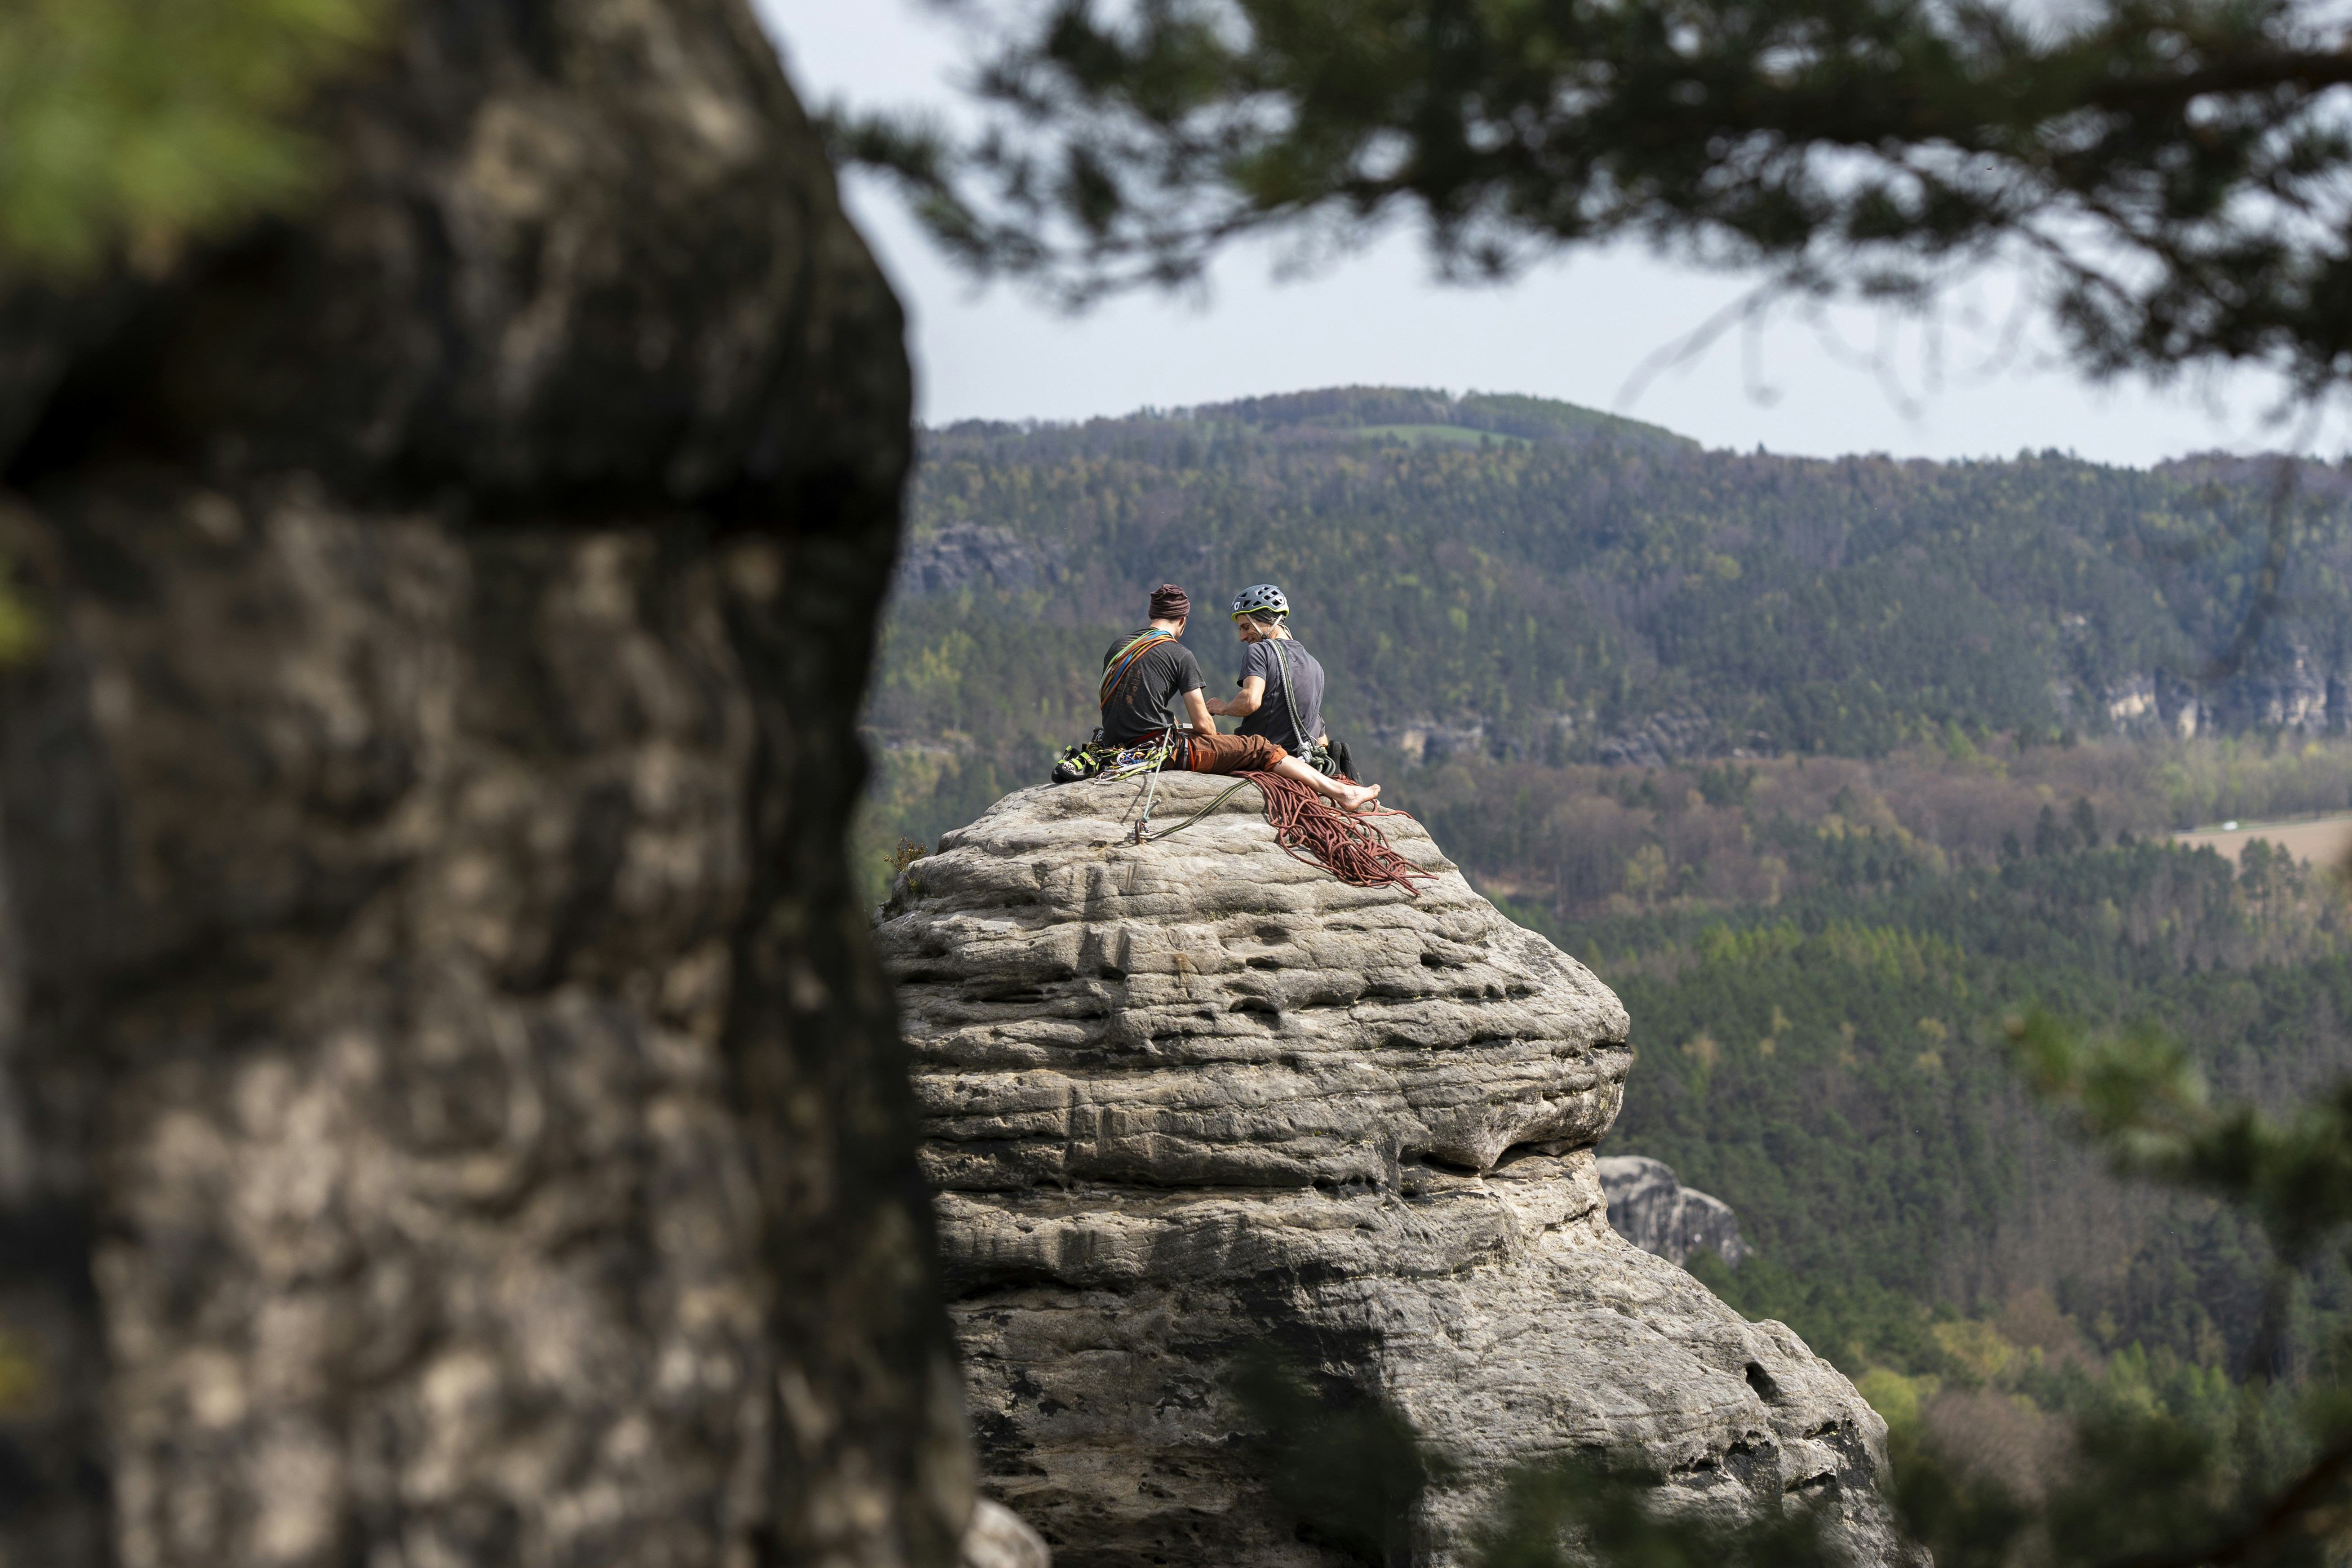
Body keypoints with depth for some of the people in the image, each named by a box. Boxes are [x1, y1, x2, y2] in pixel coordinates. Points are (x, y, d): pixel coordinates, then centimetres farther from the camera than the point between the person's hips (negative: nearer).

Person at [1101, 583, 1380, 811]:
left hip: (1117, 745, 8)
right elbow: (1203, 724, -7)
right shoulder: (1180, 655, -7)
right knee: (1258, 749, 2)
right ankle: (1341, 794, 1)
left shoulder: (1117, 646, 11)